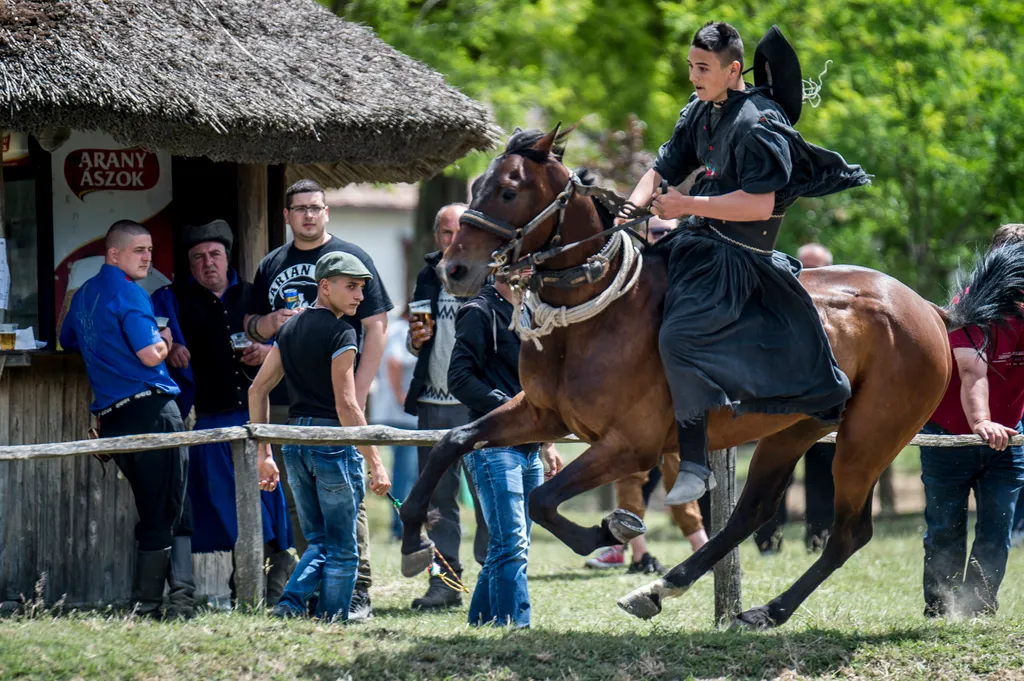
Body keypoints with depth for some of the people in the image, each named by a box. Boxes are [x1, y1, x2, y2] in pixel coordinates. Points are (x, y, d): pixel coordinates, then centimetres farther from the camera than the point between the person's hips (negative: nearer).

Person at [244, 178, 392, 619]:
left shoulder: (350, 257, 2)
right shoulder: (271, 265, 15)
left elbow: (376, 327, -1)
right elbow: (251, 326, 23)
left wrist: (358, 393, -10)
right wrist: (268, 323, -2)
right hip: (286, 401, 5)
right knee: (297, 499, 6)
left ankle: (357, 592, -7)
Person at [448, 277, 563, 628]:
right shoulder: (481, 312, -6)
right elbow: (460, 379, -14)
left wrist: (546, 443, 22)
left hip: (529, 450, 9)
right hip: (494, 445, -9)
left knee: (513, 546, 9)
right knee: (512, 545, -15)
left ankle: (480, 621, 15)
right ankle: (516, 623, -17)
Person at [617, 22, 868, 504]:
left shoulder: (757, 125, -18)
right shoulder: (700, 113, 9)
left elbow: (759, 205, -26)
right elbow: (664, 170, 15)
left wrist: (687, 205, -23)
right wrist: (631, 208, -4)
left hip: (736, 256, -10)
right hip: (698, 239, 10)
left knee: (679, 335, -26)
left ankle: (694, 464, -22)